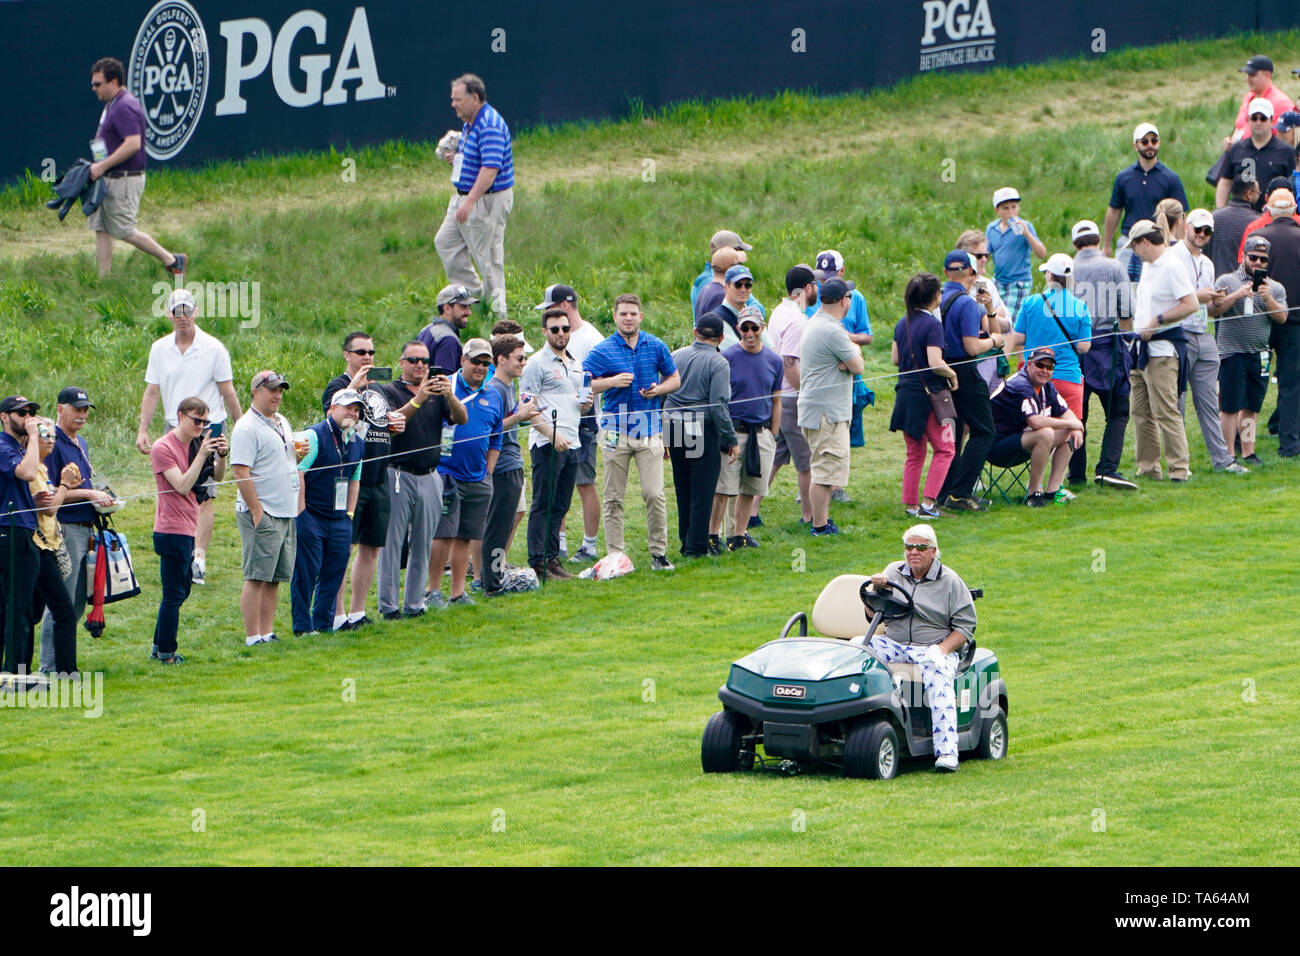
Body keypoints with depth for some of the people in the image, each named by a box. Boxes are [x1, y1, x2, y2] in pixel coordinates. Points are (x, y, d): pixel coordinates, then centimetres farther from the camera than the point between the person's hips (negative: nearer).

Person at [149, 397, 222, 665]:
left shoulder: (194, 445, 14)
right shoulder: (163, 447, -11)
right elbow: (182, 486, -20)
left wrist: (220, 456, -3)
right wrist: (202, 455, -22)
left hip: (189, 532, 9)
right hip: (172, 531, -9)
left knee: (179, 593, 15)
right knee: (174, 595, -5)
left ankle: (160, 648, 24)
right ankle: (166, 653, 0)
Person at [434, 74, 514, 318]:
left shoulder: (490, 126, -21)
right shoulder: (470, 124, 12)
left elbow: (491, 168, -29)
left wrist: (470, 201, -31)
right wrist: (456, 157, 6)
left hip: (488, 200, -11)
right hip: (465, 197, 11)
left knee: (487, 257, -3)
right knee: (445, 242, 13)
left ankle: (496, 312, 6)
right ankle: (473, 293, 20)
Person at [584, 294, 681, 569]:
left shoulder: (656, 347, 8)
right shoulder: (602, 351, 0)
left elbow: (674, 378, 19)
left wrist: (658, 389, -3)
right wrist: (612, 382, -16)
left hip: (649, 430, 1)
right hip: (616, 430, -1)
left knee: (654, 494, -7)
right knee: (614, 497, 2)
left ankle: (658, 553, 2)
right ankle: (615, 555, 7)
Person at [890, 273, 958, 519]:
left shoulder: (903, 323, 7)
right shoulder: (932, 325, -15)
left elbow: (895, 358, 12)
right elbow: (935, 364, -22)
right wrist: (952, 375, -5)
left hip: (905, 393, 7)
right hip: (927, 395, -7)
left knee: (914, 452, 14)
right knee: (944, 449, 4)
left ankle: (911, 503, 13)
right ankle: (928, 501, -6)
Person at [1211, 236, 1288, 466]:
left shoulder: (1275, 288, 12)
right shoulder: (1227, 281, 4)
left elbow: (1282, 317, 1)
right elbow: (1213, 310, -5)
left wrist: (1268, 298, -15)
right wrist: (1238, 295, -15)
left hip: (1259, 355, 3)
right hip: (1232, 352, -3)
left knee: (1252, 407, 6)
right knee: (1230, 407, -5)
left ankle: (1248, 452, 12)